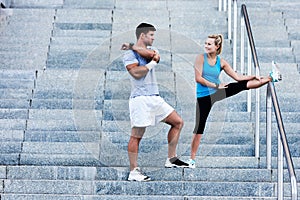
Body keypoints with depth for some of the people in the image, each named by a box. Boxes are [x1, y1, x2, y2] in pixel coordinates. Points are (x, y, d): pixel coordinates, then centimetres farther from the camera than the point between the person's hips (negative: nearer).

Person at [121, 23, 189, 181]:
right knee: (137, 135, -8)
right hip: (140, 98, -8)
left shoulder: (151, 49, 18)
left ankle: (171, 159, 15)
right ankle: (133, 172, -5)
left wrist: (133, 47, -8)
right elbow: (136, 73, -19)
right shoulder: (129, 54, -4)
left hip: (155, 98, 8)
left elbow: (154, 55, -8)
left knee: (178, 122, 9)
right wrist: (152, 63, -8)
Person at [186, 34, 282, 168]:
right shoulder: (201, 58, -10)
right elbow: (198, 78, -17)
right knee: (199, 127, -5)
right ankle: (192, 159, 1)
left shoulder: (221, 62, 0)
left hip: (218, 92, 3)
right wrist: (216, 85, -18)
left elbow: (237, 77, 5)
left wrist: (255, 77, -3)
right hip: (204, 97, -3)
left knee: (243, 85, -3)